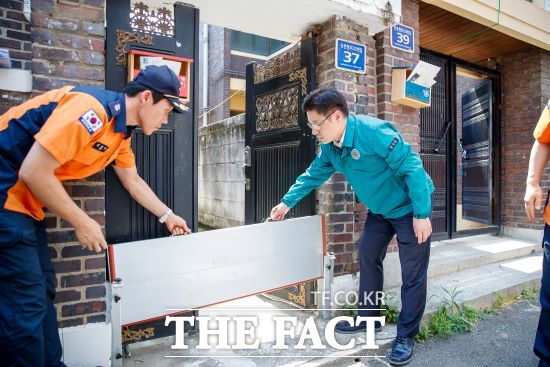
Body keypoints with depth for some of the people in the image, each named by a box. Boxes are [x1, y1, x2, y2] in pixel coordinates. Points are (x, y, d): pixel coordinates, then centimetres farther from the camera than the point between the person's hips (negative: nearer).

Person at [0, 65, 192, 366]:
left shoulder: (121, 130, 6)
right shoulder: (92, 108, -25)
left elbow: (133, 181, 18)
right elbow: (32, 173, -25)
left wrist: (167, 216, 23)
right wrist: (82, 223, -15)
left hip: (26, 204, 9)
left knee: (43, 292, 14)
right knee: (27, 302, -5)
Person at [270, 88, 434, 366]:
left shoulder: (374, 132, -31)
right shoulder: (330, 146, -6)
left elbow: (413, 168, -27)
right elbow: (314, 175, 8)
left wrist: (422, 215, -25)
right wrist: (287, 202, 11)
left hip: (409, 208, -7)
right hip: (379, 210, 8)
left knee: (413, 274, -1)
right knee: (368, 259, 13)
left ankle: (406, 336, 14)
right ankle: (368, 317, 29)